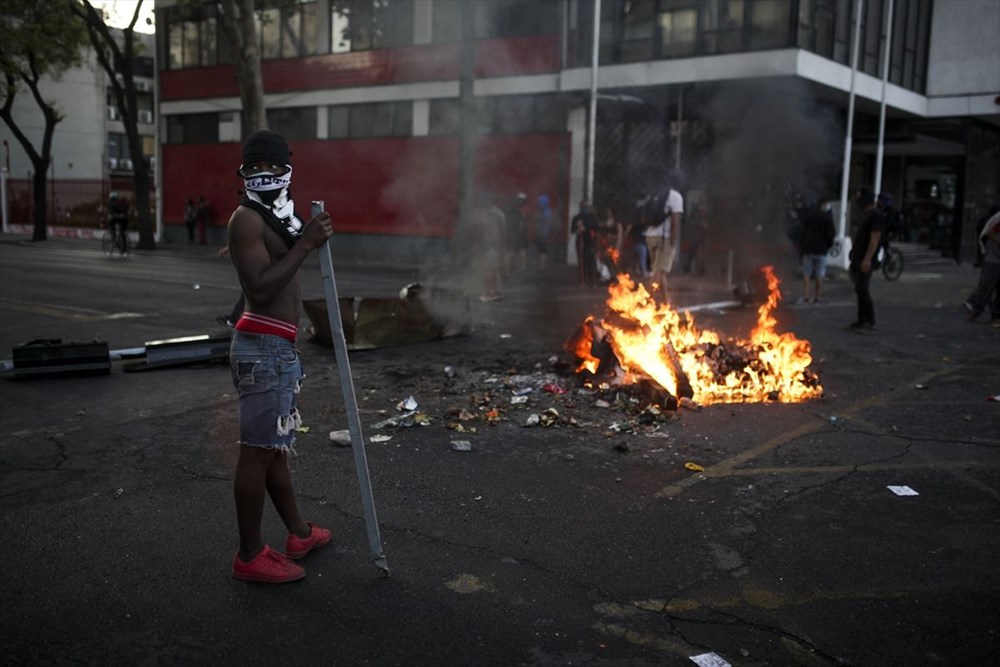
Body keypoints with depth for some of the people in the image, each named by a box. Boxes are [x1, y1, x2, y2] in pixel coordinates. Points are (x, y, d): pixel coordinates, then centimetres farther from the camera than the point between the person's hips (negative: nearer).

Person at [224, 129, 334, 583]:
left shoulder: (276, 216, 19)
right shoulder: (247, 219, -12)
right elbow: (260, 289, -24)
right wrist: (305, 244, -23)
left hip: (278, 346, 10)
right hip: (264, 348, -10)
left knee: (275, 446, 18)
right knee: (258, 451, -4)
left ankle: (298, 533, 31)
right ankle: (250, 557, 5)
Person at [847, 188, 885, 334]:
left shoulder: (876, 215, -12)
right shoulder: (865, 215, 19)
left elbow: (875, 238, -19)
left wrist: (867, 259, -26)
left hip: (865, 261, -10)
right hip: (858, 260, 10)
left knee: (862, 290, -13)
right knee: (860, 290, 11)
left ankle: (870, 324, -12)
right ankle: (861, 321, 16)